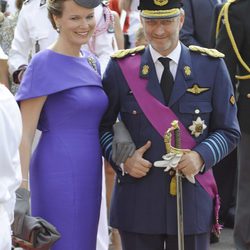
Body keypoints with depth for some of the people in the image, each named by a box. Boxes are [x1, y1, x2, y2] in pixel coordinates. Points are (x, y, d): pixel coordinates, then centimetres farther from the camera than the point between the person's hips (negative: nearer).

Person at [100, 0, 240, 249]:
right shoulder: (121, 67, 3)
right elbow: (102, 125, 7)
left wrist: (201, 156, -14)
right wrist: (122, 160, -11)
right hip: (138, 200, 0)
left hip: (192, 200, 0)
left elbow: (228, 131, 5)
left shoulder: (211, 66, 2)